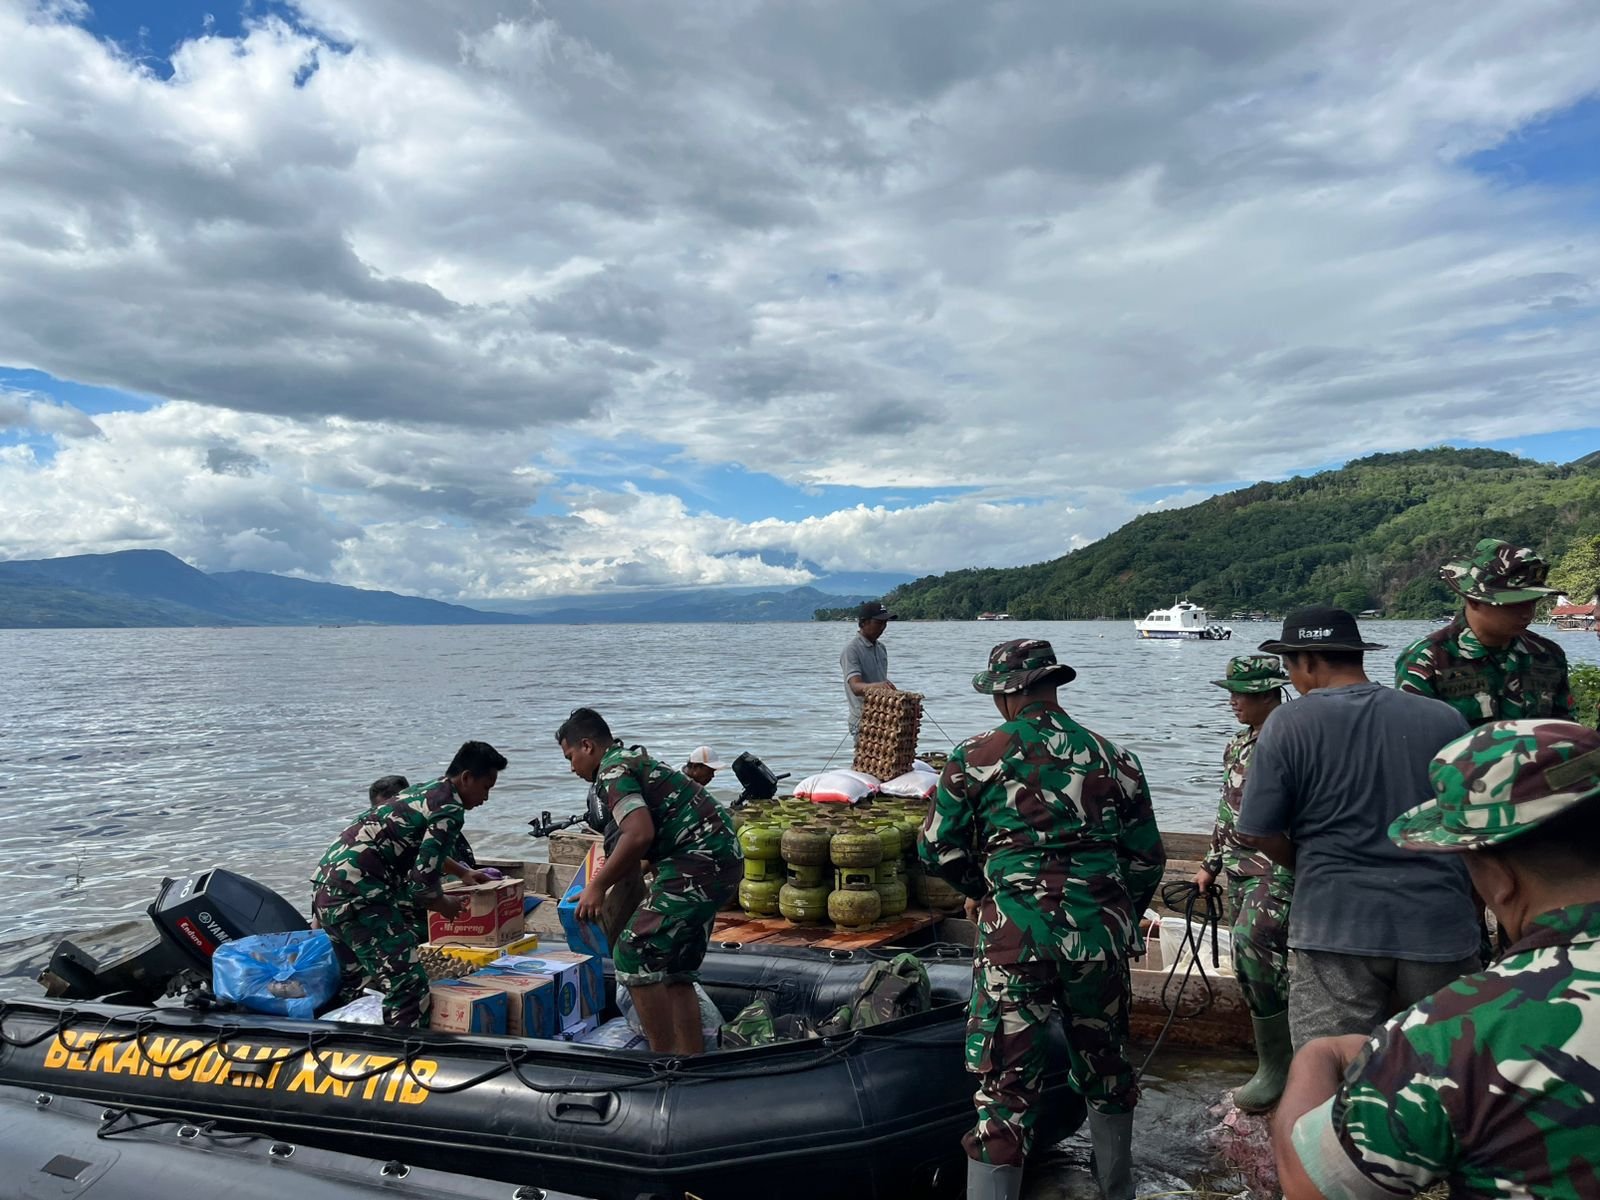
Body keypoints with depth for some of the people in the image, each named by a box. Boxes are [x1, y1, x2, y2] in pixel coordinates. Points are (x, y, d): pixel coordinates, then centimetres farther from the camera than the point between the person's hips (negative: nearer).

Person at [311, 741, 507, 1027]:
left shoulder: (423, 791, 19)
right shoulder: (450, 809, -10)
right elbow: (421, 883, -15)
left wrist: (463, 872, 45)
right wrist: (447, 906, 4)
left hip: (326, 886, 10)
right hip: (357, 896, -10)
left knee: (356, 983, 25)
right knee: (408, 988, -8)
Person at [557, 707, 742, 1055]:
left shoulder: (612, 770, -7)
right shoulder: (635, 760, 24)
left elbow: (639, 835, -22)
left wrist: (597, 887, -11)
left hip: (696, 864, -10)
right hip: (721, 862, 10)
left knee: (635, 955, -6)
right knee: (677, 971, 15)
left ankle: (663, 1058, -1)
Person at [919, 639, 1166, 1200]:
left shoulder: (976, 757, -3)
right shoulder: (1113, 757, 6)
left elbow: (938, 849, 1)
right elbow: (1146, 859, 9)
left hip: (1015, 935, -3)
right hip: (1101, 933, 4)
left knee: (1004, 1082, 3)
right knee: (1105, 1065, 25)